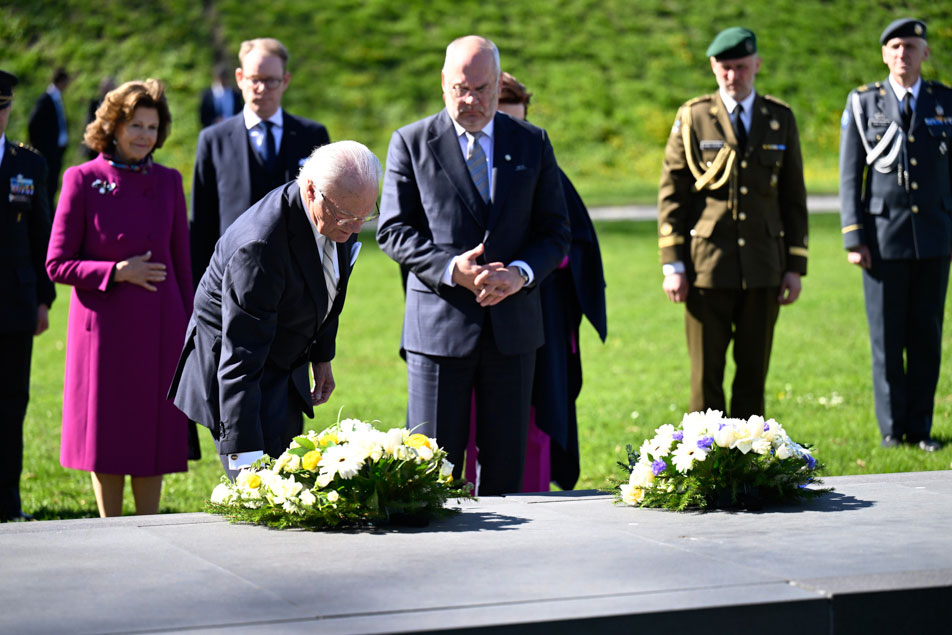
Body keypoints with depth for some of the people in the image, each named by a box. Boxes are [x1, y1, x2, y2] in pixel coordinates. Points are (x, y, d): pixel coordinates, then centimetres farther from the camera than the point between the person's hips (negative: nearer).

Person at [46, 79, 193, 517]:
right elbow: (57, 264, -5)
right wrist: (116, 271, -16)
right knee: (106, 436, 5)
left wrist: (188, 329, 8)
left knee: (153, 433, 6)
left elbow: (181, 262, 10)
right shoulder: (83, 180, -5)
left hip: (158, 329, 2)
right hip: (104, 327, -2)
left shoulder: (168, 182, 5)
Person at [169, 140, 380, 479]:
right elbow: (240, 360, -36)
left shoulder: (338, 220, -10)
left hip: (286, 368, 8)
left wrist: (322, 356, 15)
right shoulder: (260, 245, -35)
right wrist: (245, 454, -38)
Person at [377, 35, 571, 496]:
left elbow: (555, 231, 7)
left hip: (512, 323, 2)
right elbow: (392, 230, -1)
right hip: (439, 324, -2)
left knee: (506, 459, 8)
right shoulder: (411, 142, 2)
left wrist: (520, 272, -13)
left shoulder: (532, 144, 8)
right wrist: (450, 268, -17)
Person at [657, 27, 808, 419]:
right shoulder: (693, 117, 2)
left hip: (763, 267, 2)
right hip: (707, 266, -2)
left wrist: (795, 266, 5)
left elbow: (794, 197, 10)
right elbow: (671, 193, 2)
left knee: (754, 371, 7)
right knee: (706, 374, 0)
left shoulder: (780, 119, 9)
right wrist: (672, 264, -5)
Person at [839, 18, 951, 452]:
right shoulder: (863, 103, 2)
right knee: (887, 337, 2)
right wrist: (853, 237, -5)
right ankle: (892, 428, 12)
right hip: (884, 236, -1)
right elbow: (850, 176, 1)